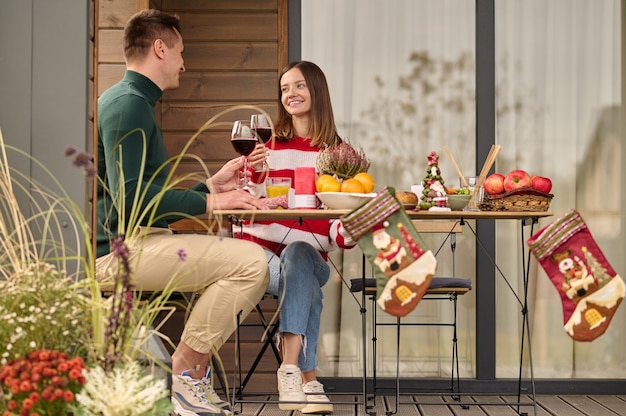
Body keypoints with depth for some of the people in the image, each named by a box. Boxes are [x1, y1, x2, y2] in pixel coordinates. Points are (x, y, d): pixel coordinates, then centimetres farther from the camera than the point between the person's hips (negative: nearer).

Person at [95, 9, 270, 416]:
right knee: (249, 261, -21)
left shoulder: (133, 101, 23)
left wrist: (209, 185, 18)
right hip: (120, 250, -11)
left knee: (249, 259, 15)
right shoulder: (128, 103, -11)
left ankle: (195, 376, 9)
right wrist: (208, 202, -16)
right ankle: (185, 375, -10)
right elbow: (129, 196, -23)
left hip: (138, 242, 11)